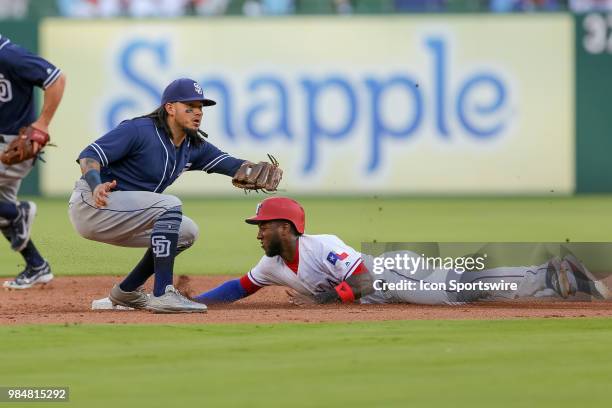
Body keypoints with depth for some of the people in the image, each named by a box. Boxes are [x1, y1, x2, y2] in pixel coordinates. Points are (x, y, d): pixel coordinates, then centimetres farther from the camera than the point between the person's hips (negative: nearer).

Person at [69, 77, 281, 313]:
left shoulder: (194, 147, 9)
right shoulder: (139, 130, -16)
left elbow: (231, 165, 1)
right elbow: (90, 155, -22)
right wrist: (96, 186, -41)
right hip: (91, 205, -9)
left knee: (187, 232, 14)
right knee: (170, 205, -24)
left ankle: (125, 293, 17)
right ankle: (163, 294, -28)